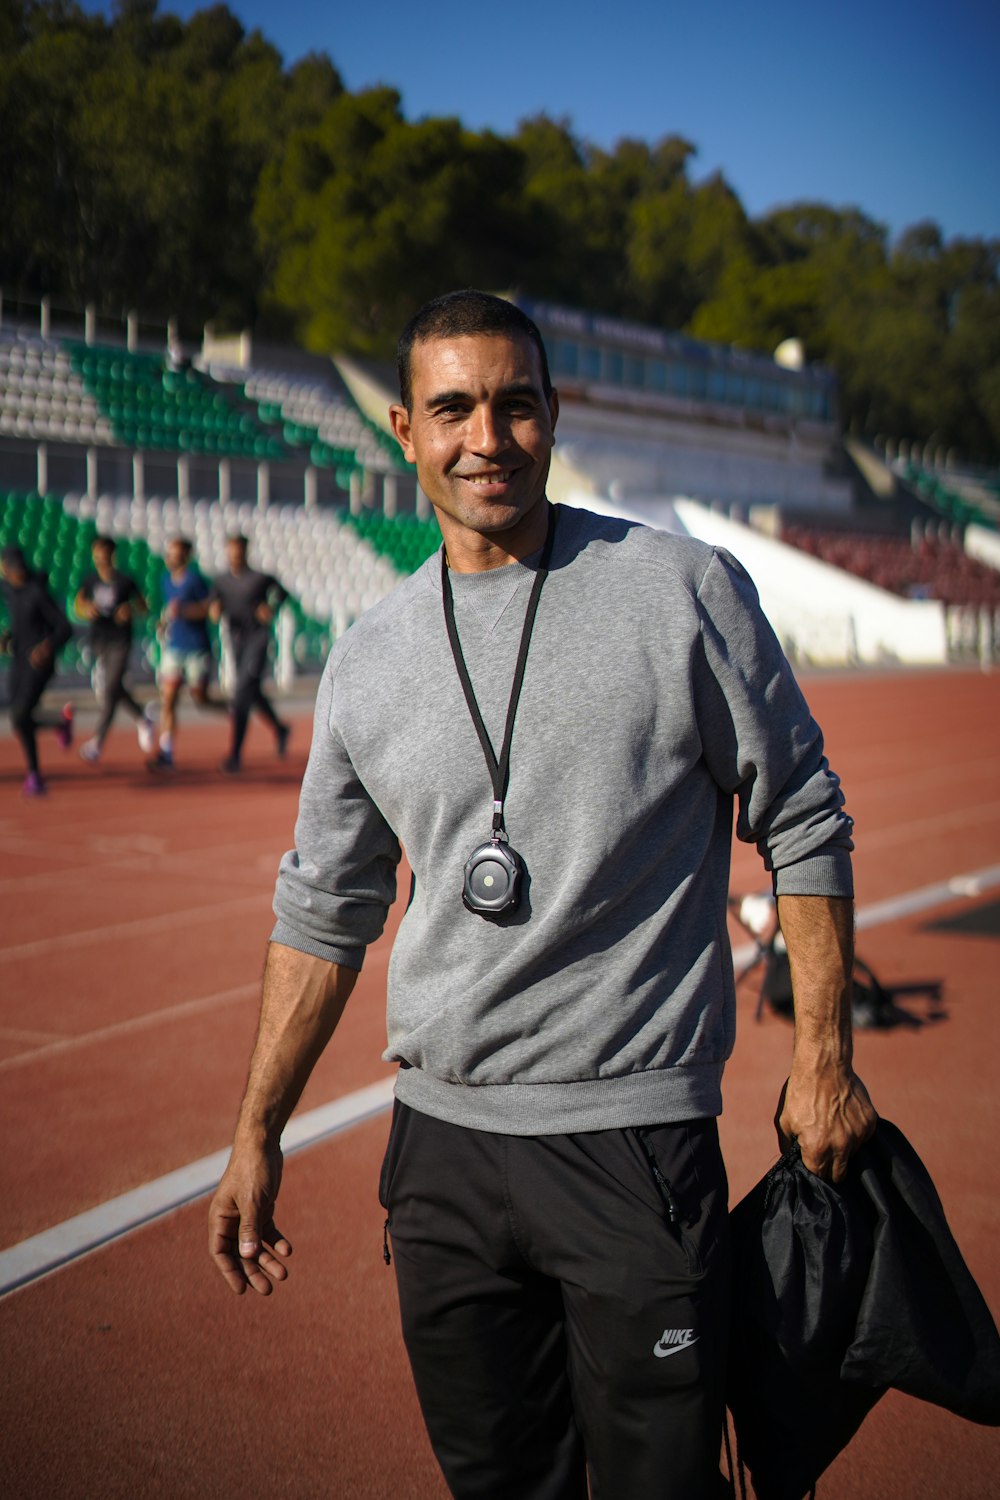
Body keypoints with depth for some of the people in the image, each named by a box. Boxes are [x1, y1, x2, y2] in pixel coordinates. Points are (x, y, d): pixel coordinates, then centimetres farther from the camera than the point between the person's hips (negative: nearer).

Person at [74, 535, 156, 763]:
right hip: (98, 639, 5)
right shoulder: (89, 581, 4)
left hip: (120, 641, -5)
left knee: (111, 689, -11)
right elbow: (78, 605, -2)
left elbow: (144, 607, 1)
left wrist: (130, 611, -20)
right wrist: (87, 610, -24)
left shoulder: (125, 581, -5)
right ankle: (143, 718, 36)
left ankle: (97, 742, -7)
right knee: (106, 689, 12)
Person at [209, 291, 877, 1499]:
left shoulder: (684, 590, -5)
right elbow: (322, 911, 13)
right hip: (439, 1141, 4)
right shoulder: (368, 659, 6)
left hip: (635, 1138, -4)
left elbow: (803, 824, 1)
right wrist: (258, 1136, 12)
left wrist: (823, 1059, -3)